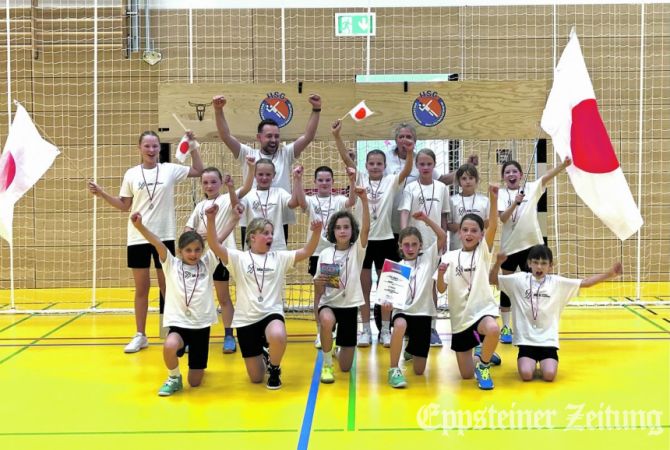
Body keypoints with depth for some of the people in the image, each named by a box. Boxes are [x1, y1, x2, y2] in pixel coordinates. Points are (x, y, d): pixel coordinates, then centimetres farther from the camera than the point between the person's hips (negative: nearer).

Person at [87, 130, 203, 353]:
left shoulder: (170, 170, 1)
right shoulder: (131, 174, 3)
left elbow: (199, 170, 5)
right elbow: (124, 205, 8)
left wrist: (193, 146, 0)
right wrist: (101, 193, -2)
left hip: (164, 237, -1)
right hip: (138, 238, 1)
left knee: (168, 286, 7)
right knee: (141, 288, 7)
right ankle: (140, 336, 17)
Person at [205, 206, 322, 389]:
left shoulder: (279, 257, 6)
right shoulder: (239, 258, 0)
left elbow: (306, 252, -4)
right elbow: (214, 245, -14)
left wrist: (316, 232, -22)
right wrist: (211, 219, -29)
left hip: (271, 313, 0)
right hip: (246, 319, 0)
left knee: (278, 337, -39)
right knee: (256, 378, 5)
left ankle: (274, 370, -4)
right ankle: (262, 357, 43)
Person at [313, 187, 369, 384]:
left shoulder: (357, 250, -5)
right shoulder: (325, 254, -2)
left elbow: (366, 228, -24)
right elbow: (318, 288, 4)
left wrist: (364, 200, -37)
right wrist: (318, 283, -21)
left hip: (349, 305, 1)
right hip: (328, 303, 0)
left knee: (346, 367, 5)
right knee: (327, 321, -41)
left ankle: (339, 350, 44)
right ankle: (326, 365, -16)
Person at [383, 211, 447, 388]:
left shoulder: (428, 258, 4)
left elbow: (443, 236, -7)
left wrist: (426, 219, -15)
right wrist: (388, 305, -21)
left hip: (423, 312, 1)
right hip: (403, 311, -1)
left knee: (419, 370, 4)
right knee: (400, 326, -42)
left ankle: (411, 350, 41)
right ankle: (394, 370, -24)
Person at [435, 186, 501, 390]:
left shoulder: (483, 251, -1)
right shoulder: (449, 256, 1)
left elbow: (493, 227, -18)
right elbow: (441, 289, -5)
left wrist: (493, 199, -30)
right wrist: (440, 274, -26)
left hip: (482, 308, -2)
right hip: (460, 317, 2)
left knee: (493, 330, -39)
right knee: (466, 375, 4)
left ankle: (483, 363, -7)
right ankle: (483, 357, 40)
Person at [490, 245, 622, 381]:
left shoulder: (557, 282, 3)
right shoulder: (519, 279, 2)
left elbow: (585, 282, 0)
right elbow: (492, 280, 1)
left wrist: (609, 274, -12)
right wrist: (498, 263, -17)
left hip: (548, 340, 1)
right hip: (526, 339, -1)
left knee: (549, 375, -18)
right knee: (526, 375, -20)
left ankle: (543, 363, 18)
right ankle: (531, 362, 16)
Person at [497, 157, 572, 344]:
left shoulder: (531, 188, 2)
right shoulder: (501, 194, -2)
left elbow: (548, 176, -14)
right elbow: (502, 218, -16)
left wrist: (563, 165, -31)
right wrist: (515, 203, -32)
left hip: (531, 244, 1)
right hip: (510, 246, -1)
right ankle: (505, 327, 14)